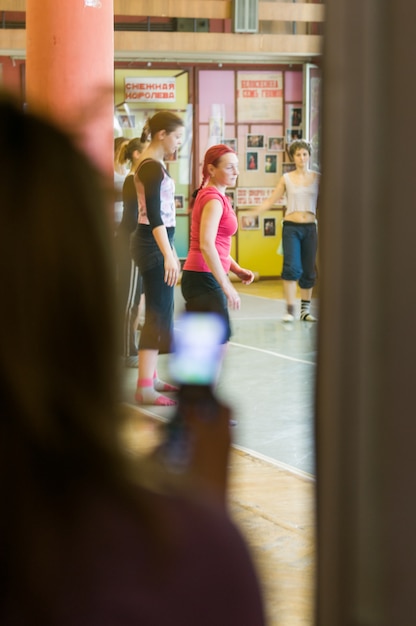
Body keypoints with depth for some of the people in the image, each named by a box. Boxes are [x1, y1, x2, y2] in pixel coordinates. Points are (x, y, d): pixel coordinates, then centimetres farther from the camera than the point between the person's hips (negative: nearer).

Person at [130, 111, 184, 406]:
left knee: (159, 311, 14)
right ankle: (144, 388, -10)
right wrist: (168, 255, -32)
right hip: (153, 243, -10)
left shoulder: (152, 163, 14)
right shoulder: (152, 166, -17)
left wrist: (169, 250, 25)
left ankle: (151, 377, 21)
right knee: (158, 313, -10)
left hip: (157, 241, 10)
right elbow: (154, 215, -26)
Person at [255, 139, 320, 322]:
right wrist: (251, 213, -3)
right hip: (291, 226, -2)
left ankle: (305, 310, 15)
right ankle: (290, 309, -11)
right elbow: (271, 200, 4)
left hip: (310, 228, 2)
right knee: (292, 268, -14)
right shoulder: (286, 178, 3)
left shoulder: (317, 178, 5)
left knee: (309, 271, 6)